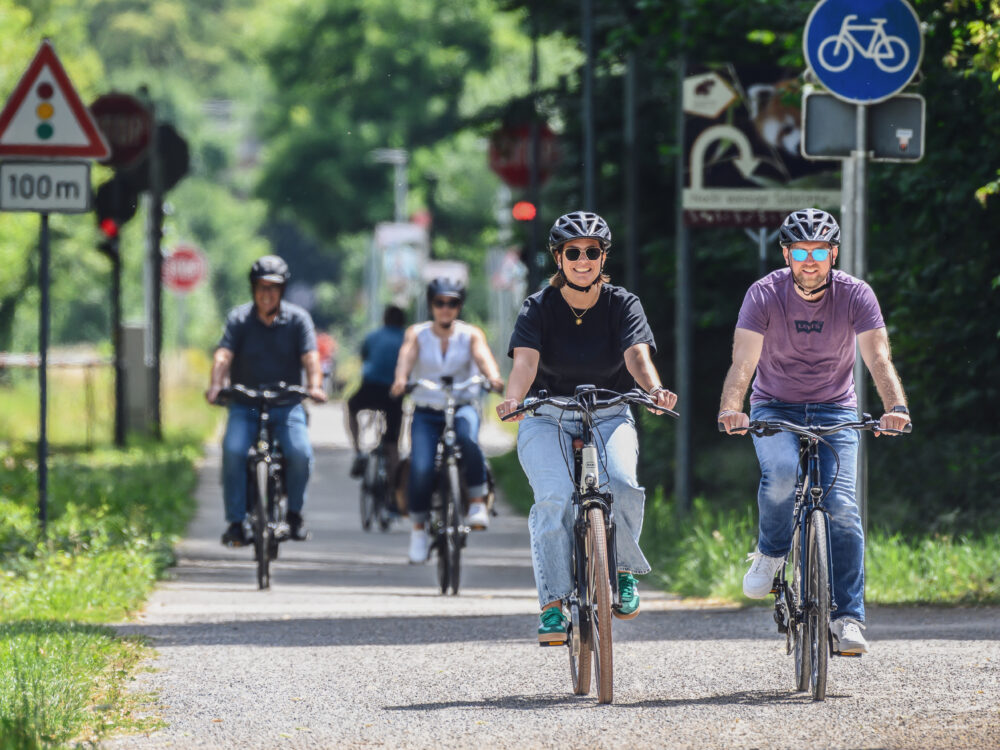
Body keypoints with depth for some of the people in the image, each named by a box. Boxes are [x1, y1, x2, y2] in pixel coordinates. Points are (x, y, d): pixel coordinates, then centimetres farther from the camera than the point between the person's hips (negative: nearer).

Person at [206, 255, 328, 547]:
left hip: (286, 404, 0)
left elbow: (310, 357, -11)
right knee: (233, 450, -26)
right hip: (245, 404, 0)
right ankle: (236, 521, -17)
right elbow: (224, 354, -13)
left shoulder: (298, 318, 2)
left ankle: (294, 512, 1)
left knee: (300, 452, -24)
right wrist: (216, 385, -32)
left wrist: (315, 386, -31)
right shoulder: (239, 318, 1)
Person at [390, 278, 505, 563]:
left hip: (462, 408, -1)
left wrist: (493, 377, -40)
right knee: (420, 468, -21)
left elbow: (483, 356, -17)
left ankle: (478, 502, -23)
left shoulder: (471, 335, 2)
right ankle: (419, 527, -1)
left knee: (468, 438, -36)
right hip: (426, 413, 1)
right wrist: (401, 379, -39)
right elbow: (406, 356, -16)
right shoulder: (417, 334, 3)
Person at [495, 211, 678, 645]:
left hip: (609, 416, 0)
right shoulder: (539, 308, -5)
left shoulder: (623, 305, -3)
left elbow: (637, 355, -21)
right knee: (555, 499, -27)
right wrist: (514, 398, -43)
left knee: (621, 484, -29)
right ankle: (553, 603, -21)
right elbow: (525, 360, -21)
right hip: (548, 418, 0)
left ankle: (624, 572, -3)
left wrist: (654, 389, -43)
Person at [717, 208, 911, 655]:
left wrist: (896, 407, -43)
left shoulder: (855, 295, -13)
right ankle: (770, 553, -4)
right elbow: (743, 362, -25)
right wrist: (730, 411, -45)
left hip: (834, 412, 1)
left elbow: (878, 358, -23)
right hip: (775, 408, -1)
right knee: (782, 472, -32)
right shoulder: (765, 295, -15)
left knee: (841, 508, -15)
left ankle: (848, 618, -11)